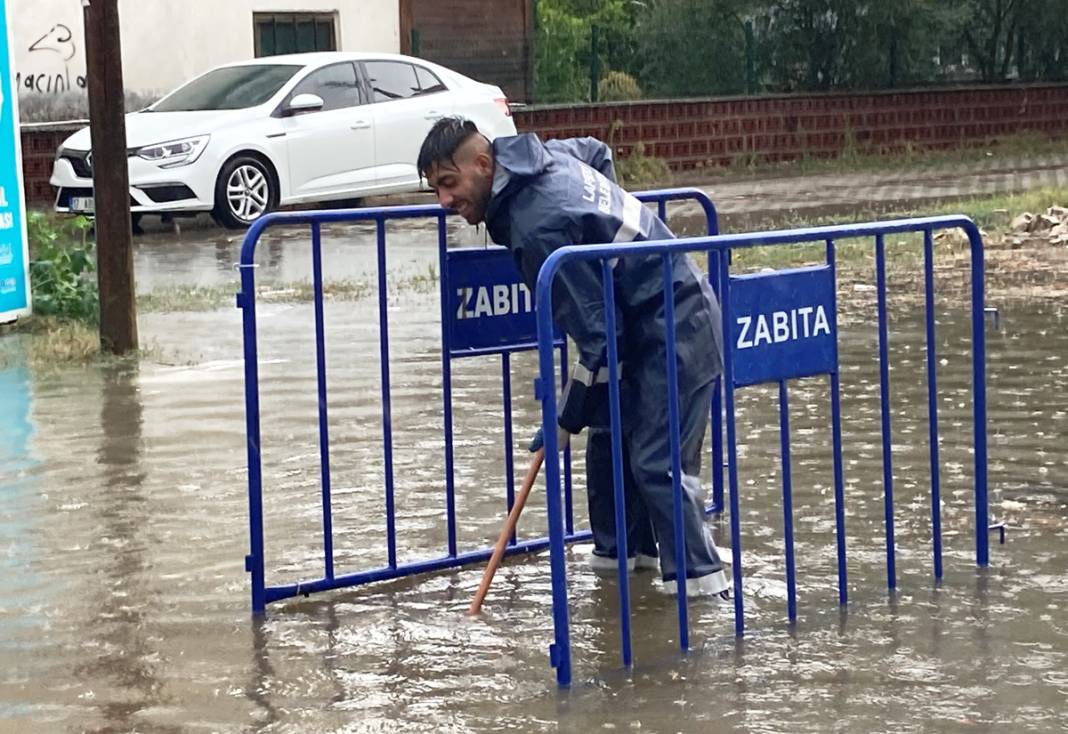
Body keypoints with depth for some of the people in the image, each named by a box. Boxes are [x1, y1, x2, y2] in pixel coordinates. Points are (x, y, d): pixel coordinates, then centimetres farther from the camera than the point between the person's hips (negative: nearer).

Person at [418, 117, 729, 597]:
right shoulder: (545, 155, 2)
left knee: (657, 461, -12)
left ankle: (700, 580, -8)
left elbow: (596, 334, -24)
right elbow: (598, 151, 28)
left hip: (673, 329, -10)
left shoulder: (539, 229, -26)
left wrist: (568, 417, -13)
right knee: (612, 439, 14)